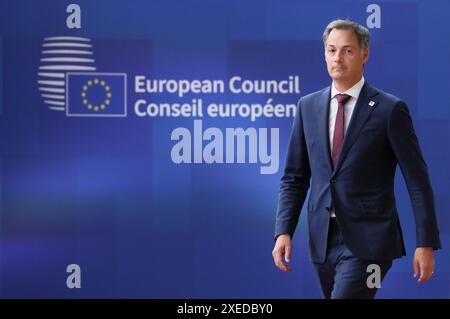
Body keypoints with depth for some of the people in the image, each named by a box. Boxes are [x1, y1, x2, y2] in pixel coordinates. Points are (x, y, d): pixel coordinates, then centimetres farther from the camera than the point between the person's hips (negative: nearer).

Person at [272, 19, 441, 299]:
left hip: (367, 241, -5)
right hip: (322, 240, 5)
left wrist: (426, 244, -7)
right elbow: (294, 177, 11)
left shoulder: (390, 109, -5)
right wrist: (284, 231, 0)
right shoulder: (308, 106, 9)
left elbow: (418, 181, -4)